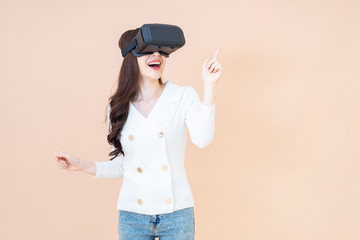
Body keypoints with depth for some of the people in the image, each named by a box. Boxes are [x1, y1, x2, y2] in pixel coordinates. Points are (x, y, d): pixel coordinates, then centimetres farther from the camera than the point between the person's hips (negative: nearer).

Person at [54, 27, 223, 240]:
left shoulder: (184, 97, -3)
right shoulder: (118, 108, 5)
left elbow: (202, 140, -21)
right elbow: (122, 165, 10)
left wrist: (209, 86, -22)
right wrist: (82, 165, 0)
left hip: (176, 215, -2)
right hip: (132, 216, 2)